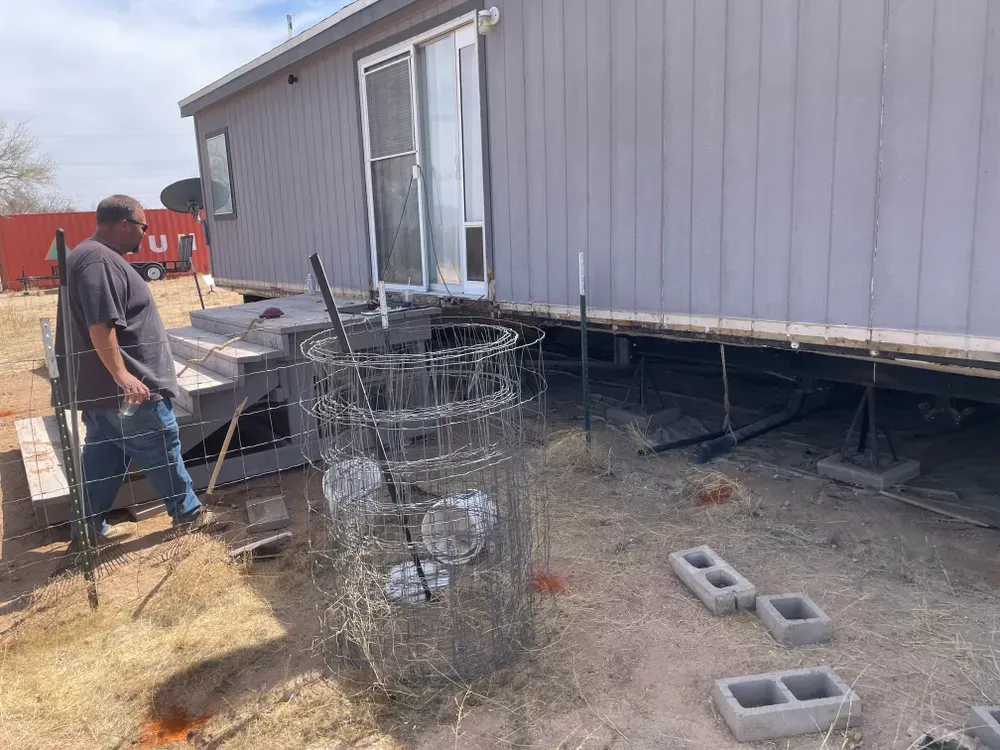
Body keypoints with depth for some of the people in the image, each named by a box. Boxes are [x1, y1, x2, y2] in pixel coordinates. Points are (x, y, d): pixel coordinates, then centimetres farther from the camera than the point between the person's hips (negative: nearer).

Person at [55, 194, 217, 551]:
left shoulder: (96, 256, 16)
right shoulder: (100, 261, -19)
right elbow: (100, 325, -27)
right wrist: (121, 375, -29)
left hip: (99, 387, 10)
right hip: (126, 388, -10)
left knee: (102, 456, 15)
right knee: (161, 448, 3)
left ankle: (87, 529, 22)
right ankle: (188, 512, 17)